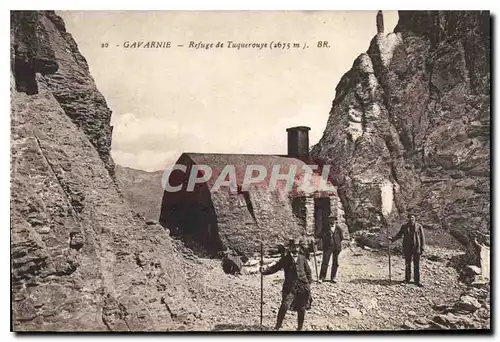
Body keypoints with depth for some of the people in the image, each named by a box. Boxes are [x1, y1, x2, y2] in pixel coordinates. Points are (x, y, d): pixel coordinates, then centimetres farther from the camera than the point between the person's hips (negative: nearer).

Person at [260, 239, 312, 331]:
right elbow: (275, 267, 1)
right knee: (285, 305, -15)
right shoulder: (285, 259, 1)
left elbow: (308, 271, 12)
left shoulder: (302, 258, 4)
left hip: (303, 287, 2)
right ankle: (278, 326, 0)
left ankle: (300, 327, 28)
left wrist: (309, 283, 9)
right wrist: (265, 270, -14)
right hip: (289, 287, -1)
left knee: (301, 309, 8)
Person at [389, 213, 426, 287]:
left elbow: (422, 237, -1)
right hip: (407, 248, 2)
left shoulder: (419, 226, -2)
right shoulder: (404, 226, 3)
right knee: (407, 264, 10)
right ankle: (407, 279, 22)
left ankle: (417, 281, 9)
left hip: (416, 248, -1)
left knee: (417, 265, 2)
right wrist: (393, 239, -7)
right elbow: (399, 234, 8)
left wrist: (422, 248, -4)